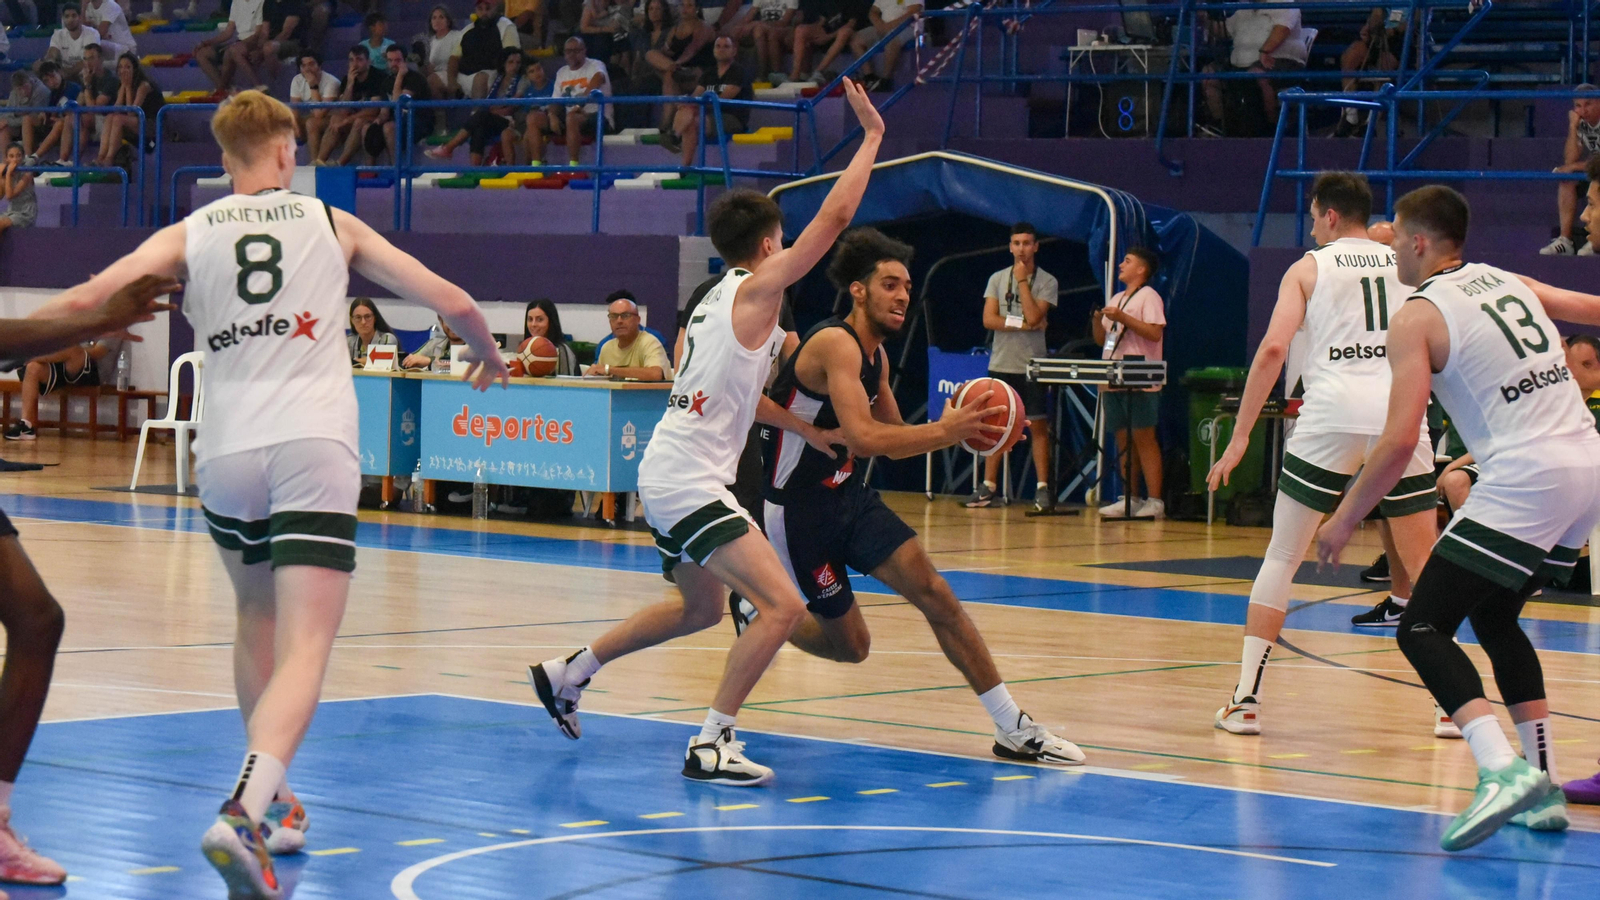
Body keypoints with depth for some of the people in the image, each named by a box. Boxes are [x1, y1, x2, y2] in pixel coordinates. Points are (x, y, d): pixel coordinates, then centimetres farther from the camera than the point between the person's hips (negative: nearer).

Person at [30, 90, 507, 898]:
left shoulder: (188, 235, 11)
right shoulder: (332, 224, 12)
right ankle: (245, 813, -32)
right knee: (304, 649, -10)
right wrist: (488, 355, 34)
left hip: (226, 453, 2)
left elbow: (82, 302, -1)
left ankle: (271, 801, 29)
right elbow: (451, 301, 14)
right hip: (314, 447, -2)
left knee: (258, 621, 27)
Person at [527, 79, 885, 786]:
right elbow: (835, 215, -14)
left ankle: (566, 674, 37)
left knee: (701, 608, 29)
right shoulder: (756, 289, -9)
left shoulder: (715, 300, 17)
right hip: (690, 482, -10)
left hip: (667, 475, 10)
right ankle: (711, 745, -20)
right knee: (782, 605, -17)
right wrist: (872, 134, -6)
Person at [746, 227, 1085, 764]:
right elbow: (863, 438, -33)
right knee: (850, 645, 1)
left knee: (934, 593, -6)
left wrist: (960, 430, -1)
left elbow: (894, 440, 16)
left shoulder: (876, 354, 8)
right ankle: (758, 615, 30)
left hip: (848, 496, 8)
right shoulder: (836, 344, -22)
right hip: (799, 507, -8)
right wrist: (945, 432, -32)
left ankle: (1013, 729, -6)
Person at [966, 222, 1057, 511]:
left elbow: (1034, 316, -14)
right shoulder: (997, 279, 8)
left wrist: (1022, 281, -10)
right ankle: (988, 486, 10)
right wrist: (1022, 325, -12)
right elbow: (989, 319, -2)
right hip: (1001, 364, 3)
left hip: (1033, 365, -3)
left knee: (1038, 425, -3)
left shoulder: (1047, 282, 0)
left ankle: (1042, 488, -1)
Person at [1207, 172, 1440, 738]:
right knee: (1424, 563, 13)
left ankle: (1245, 699, 2)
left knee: (1282, 558, 8)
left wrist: (1241, 436, 0)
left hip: (1332, 415, -2)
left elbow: (1273, 349, -2)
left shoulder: (1309, 267, 10)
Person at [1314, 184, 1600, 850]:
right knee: (1495, 618, 24)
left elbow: (1399, 441, -9)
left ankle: (1502, 770, -26)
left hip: (1526, 480, -8)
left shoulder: (1417, 316, -2)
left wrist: (1344, 520, 1)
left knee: (1423, 629, -5)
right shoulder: (1511, 283, 17)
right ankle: (1542, 789, 19)